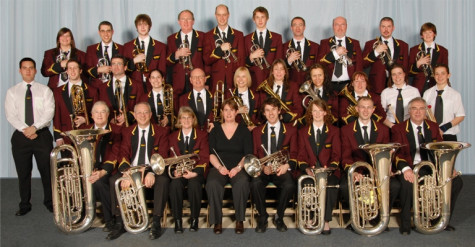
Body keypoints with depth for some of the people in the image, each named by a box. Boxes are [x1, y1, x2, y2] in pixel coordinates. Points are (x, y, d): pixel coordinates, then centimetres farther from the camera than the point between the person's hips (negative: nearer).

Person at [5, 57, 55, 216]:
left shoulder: (45, 90, 5)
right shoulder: (12, 92, 8)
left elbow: (49, 112, -6)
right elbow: (10, 115, -2)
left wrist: (34, 127, -18)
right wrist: (25, 130, -16)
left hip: (42, 135, -1)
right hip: (21, 136, 1)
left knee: (47, 170, 3)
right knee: (23, 172, 8)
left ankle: (49, 202, 18)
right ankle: (25, 205, 20)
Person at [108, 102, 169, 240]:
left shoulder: (161, 132, 7)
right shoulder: (127, 132, 14)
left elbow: (162, 156, -4)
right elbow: (123, 154, 1)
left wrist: (152, 173, -25)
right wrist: (126, 173, -20)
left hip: (152, 170, -2)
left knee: (163, 180, -34)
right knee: (113, 181, -25)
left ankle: (156, 222, -24)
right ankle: (119, 222, -17)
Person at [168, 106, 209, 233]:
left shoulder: (202, 135, 8)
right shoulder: (173, 137, 15)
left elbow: (204, 158, -1)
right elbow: (172, 158, 9)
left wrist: (195, 172, -18)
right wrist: (175, 170, -14)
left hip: (196, 171, -2)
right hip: (179, 171, 2)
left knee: (194, 184, -33)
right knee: (175, 184, -31)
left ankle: (194, 219, -17)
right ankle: (177, 220, -21)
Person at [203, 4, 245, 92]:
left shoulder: (238, 35, 9)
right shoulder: (208, 36, 7)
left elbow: (241, 59, 6)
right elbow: (206, 60, -1)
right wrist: (220, 49, -15)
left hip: (234, 79, 1)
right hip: (216, 79, 0)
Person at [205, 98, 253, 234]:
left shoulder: (244, 130, 10)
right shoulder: (215, 130, 13)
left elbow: (248, 154, 2)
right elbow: (211, 154, 5)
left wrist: (238, 167, -14)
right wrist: (219, 167, -12)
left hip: (238, 167, -1)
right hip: (219, 167, 1)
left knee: (242, 182, -35)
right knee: (212, 184, -33)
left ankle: (239, 220, -19)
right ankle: (217, 221, -19)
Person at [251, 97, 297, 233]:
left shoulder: (291, 130, 10)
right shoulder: (257, 131, 14)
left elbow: (294, 154, 6)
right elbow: (255, 155, 11)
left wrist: (287, 166, -15)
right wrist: (263, 167, -10)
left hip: (282, 169, -1)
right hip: (263, 169, 1)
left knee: (289, 185, -33)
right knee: (255, 183, -33)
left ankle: (279, 217, -6)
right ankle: (262, 217, -9)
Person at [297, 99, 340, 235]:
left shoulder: (334, 131, 13)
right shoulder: (303, 132, 16)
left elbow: (336, 155, 4)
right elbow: (301, 156, 8)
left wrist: (329, 169, -16)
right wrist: (307, 169, -13)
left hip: (329, 171, 0)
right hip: (310, 171, 1)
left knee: (330, 185, -33)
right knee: (307, 184, -32)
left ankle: (326, 221, -21)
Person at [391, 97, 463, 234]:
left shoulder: (433, 127, 14)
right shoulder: (398, 129, 0)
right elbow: (397, 153, -11)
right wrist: (405, 169, -31)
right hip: (410, 168, -4)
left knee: (456, 181, -16)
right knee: (407, 182, -36)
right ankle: (405, 222, -17)